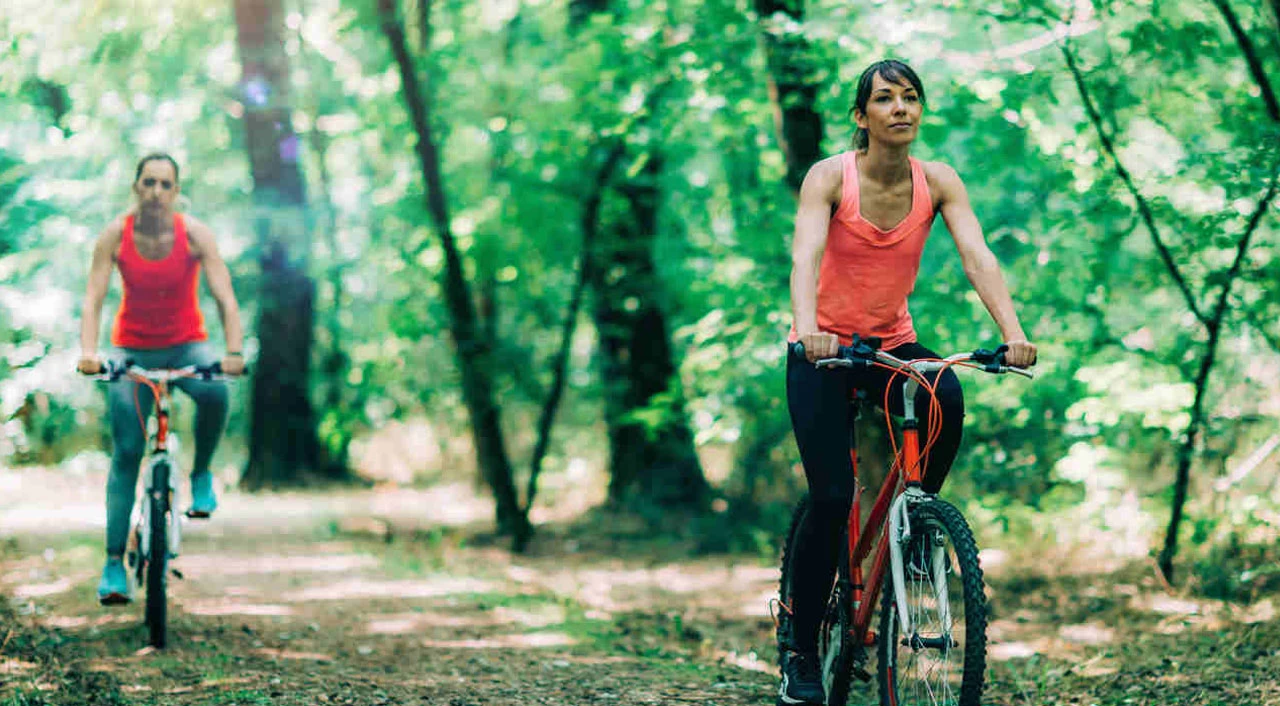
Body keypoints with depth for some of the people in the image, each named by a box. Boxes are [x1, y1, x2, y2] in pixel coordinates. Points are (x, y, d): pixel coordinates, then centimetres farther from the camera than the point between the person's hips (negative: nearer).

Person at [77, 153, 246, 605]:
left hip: (186, 345, 0)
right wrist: (88, 351, -34)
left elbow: (225, 297, -19)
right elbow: (94, 299, -17)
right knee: (125, 453, -7)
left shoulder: (195, 235, -14)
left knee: (214, 394, -35)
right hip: (133, 349, 1)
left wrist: (234, 352, -34)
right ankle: (114, 562, -4)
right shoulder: (114, 236, -12)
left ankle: (201, 474, -6)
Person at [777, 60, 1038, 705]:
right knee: (831, 497, -15)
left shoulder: (938, 182, -7)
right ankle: (799, 645, 2)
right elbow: (805, 256, -30)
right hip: (824, 346, -3)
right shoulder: (829, 177, -15)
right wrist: (806, 326, -50)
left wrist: (1012, 331, -35)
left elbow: (978, 257, -19)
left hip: (892, 344, 3)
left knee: (946, 399, -32)